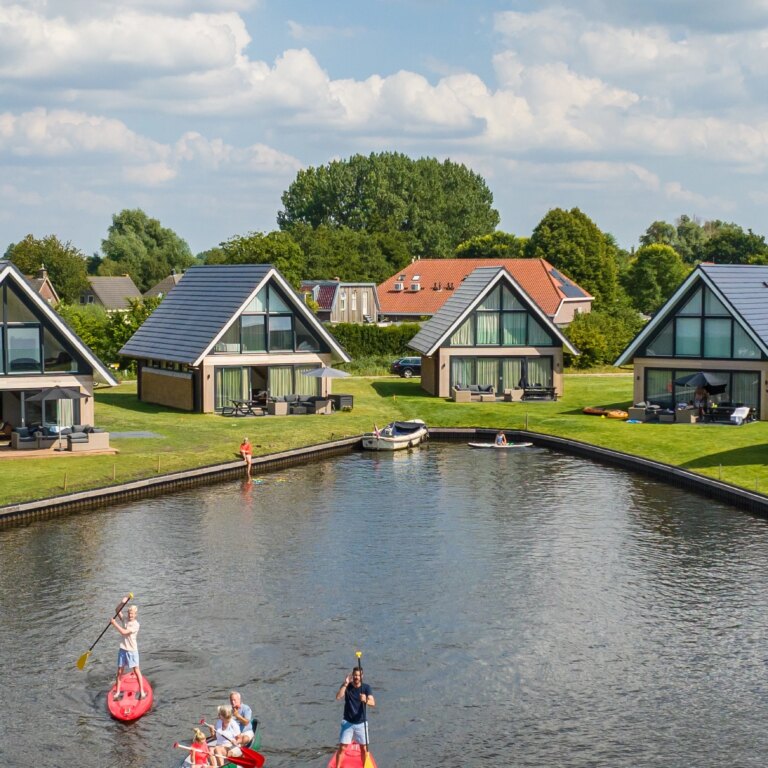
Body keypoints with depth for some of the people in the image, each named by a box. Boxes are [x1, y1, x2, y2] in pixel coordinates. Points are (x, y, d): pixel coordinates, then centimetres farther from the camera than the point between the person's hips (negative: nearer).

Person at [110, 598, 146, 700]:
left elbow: (124, 632, -20)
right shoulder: (125, 621, 7)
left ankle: (142, 691, 5)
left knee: (136, 671, -1)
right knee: (119, 671, 8)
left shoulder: (136, 625, -12)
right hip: (123, 649, 5)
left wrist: (114, 624, -16)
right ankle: (117, 692, 15)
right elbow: (117, 610, 5)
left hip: (132, 650, -5)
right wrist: (122, 602, -12)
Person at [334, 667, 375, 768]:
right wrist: (345, 684, -28)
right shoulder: (347, 686, -4)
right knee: (342, 747, -4)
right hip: (347, 722, 0)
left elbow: (373, 703, -20)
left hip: (361, 723, 0)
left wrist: (366, 700, -42)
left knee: (364, 748, 4)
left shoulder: (366, 687, -6)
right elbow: (338, 697, -23)